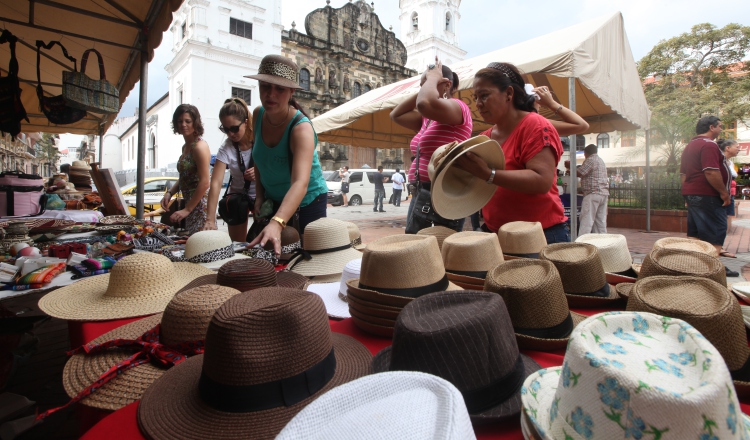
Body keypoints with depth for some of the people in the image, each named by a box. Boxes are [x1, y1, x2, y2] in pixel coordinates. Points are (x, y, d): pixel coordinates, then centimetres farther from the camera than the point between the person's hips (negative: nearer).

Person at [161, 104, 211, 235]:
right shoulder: (186, 147, 15)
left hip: (200, 204, -9)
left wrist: (187, 209, -17)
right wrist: (169, 193, 6)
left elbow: (204, 183, -19)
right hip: (189, 202, 9)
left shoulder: (199, 146, -13)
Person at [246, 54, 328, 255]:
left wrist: (277, 223, -59)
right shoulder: (258, 114, -9)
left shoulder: (301, 128, -29)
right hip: (273, 201, 6)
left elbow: (300, 183, -45)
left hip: (307, 201, -6)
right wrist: (259, 196, -2)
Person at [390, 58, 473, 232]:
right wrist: (423, 87, 17)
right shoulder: (427, 118, 18)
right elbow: (396, 115, 22)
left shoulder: (458, 107, -9)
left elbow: (425, 103, -29)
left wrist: (432, 77, -8)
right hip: (421, 193, 9)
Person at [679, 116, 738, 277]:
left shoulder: (689, 147, 16)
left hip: (691, 194, 9)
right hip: (707, 196, -9)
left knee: (695, 232, 11)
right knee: (716, 231, -4)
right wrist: (724, 192, -16)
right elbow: (711, 172, -23)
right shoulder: (709, 145, -14)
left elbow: (683, 173, 19)